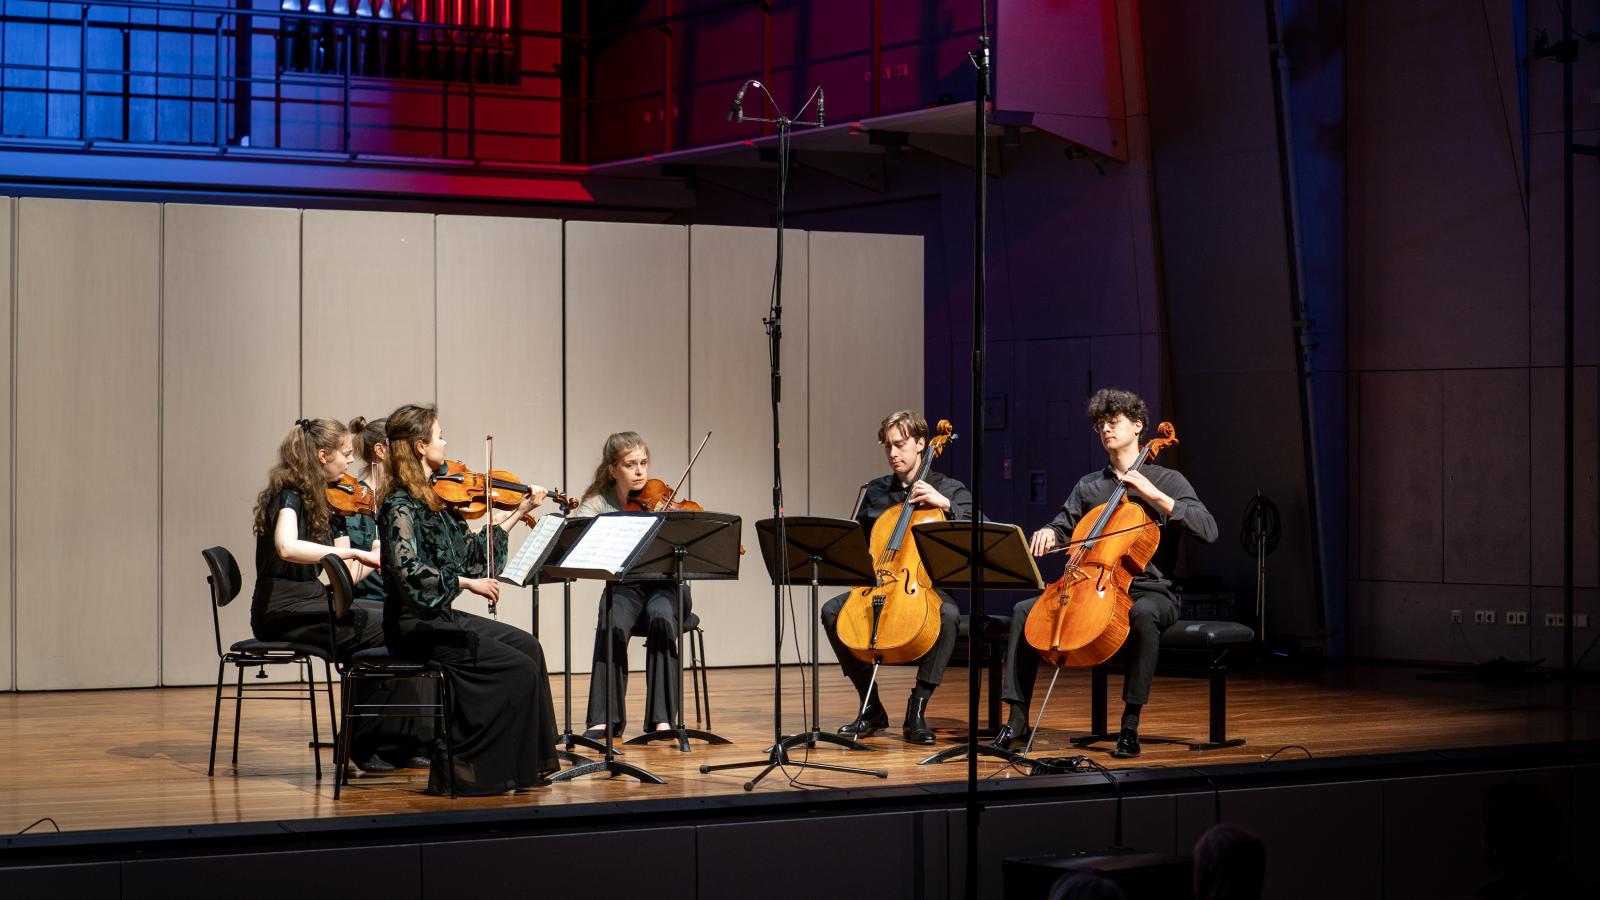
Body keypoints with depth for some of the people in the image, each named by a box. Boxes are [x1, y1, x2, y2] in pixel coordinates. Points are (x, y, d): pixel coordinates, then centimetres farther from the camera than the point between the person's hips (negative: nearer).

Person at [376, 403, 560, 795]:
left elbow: (471, 550, 19)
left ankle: (523, 765, 4)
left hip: (439, 616, 9)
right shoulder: (400, 505, -16)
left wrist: (518, 512, 19)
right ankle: (467, 769, -9)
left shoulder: (434, 498, 12)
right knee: (518, 667, -14)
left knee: (526, 645, 5)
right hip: (415, 625, -9)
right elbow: (407, 570, -28)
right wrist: (465, 581, -28)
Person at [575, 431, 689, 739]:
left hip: (665, 585, 0)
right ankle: (605, 719, -24)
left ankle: (661, 718, -30)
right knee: (612, 625, -33)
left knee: (661, 617, -34)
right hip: (624, 587, 0)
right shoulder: (599, 503, -1)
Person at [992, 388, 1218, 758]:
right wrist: (1049, 533, -4)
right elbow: (1063, 527, 21)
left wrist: (1156, 496, -16)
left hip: (1149, 591, -5)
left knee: (1142, 615, -41)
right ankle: (1017, 717, -13)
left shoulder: (1166, 481, 3)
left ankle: (1130, 723, -34)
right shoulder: (1088, 486, 16)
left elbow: (1208, 529, -9)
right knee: (1025, 610, -16)